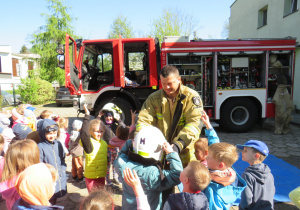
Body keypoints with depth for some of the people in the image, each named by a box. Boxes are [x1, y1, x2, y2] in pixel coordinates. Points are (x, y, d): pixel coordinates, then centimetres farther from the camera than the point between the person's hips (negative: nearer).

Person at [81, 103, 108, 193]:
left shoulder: (104, 143, 4)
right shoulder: (89, 142, -18)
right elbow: (84, 134, -35)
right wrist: (87, 115, -37)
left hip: (101, 175, 7)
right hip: (91, 176, -7)